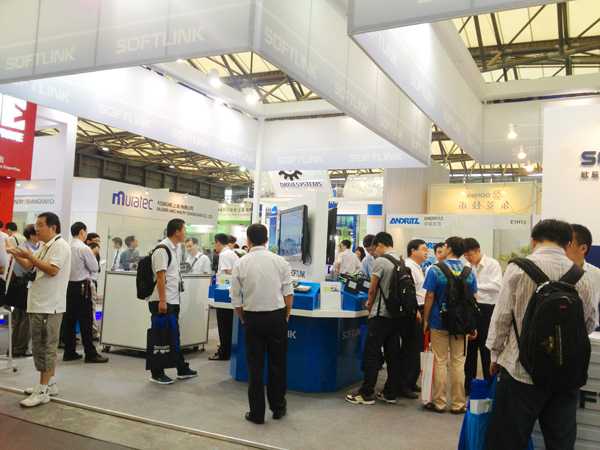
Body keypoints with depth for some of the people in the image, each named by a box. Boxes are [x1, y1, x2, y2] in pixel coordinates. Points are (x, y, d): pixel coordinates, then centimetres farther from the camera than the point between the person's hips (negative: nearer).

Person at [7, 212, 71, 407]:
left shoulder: (60, 245, -12)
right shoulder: (44, 247, 17)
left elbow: (52, 270, -22)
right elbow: (28, 266, 19)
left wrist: (30, 256, -21)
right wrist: (16, 254, 5)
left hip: (50, 305, -9)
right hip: (38, 304, 9)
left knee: (47, 347, -4)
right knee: (39, 346, 15)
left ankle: (43, 391, 0)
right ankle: (49, 384, 25)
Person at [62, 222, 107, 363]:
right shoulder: (84, 248, -14)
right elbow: (95, 267, -9)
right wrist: (93, 255, 7)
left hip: (69, 285, 7)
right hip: (82, 287, -7)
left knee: (69, 319, 11)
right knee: (86, 321, -2)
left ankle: (69, 352, 18)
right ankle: (90, 354, 3)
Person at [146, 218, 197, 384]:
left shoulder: (177, 248, 13)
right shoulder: (162, 249, -17)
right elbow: (160, 276, -21)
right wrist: (162, 301, -23)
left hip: (174, 301, 9)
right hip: (162, 302, -9)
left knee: (174, 336, 17)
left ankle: (182, 369, 27)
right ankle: (157, 374, 13)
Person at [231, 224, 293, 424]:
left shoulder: (241, 265, -4)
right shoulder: (280, 261, -4)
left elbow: (236, 300, -1)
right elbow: (288, 293, -4)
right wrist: (286, 316, 9)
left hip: (252, 318, 0)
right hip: (277, 316, 1)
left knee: (255, 366, 8)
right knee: (277, 363, 14)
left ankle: (257, 413, 16)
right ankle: (278, 407, 26)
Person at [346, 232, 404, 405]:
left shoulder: (380, 261, -12)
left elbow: (373, 289, -7)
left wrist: (369, 304, 13)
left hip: (381, 314, -7)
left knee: (372, 355, -1)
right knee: (393, 354, 10)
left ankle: (366, 394, 3)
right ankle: (390, 393, 16)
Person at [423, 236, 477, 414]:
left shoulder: (436, 270, -8)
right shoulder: (469, 272, 1)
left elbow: (430, 296, -9)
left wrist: (425, 320, -1)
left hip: (439, 321, -2)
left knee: (440, 362, 6)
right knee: (458, 362, 10)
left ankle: (439, 402, 12)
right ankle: (458, 404, 16)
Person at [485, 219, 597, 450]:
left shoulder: (519, 268, -10)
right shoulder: (581, 275, -1)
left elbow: (501, 317, -7)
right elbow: (590, 323, 11)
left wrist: (495, 354, 7)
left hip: (522, 370, -3)